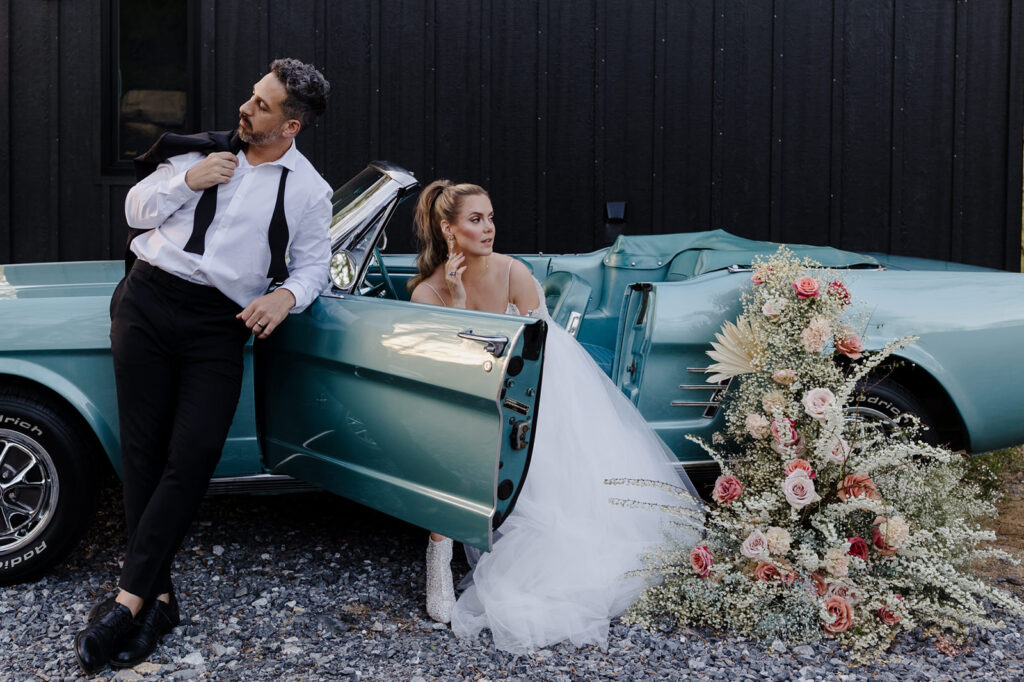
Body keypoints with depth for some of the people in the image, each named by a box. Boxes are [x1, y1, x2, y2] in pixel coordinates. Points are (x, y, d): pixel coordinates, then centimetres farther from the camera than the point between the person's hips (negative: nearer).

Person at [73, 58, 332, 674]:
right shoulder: (205, 147, 11)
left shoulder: (309, 191, 6)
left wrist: (286, 295, -11)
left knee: (192, 458, -14)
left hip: (218, 324, -2)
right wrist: (188, 181, -4)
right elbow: (136, 211, 13)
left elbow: (313, 264, 11)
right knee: (144, 450, -2)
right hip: (148, 300, 2)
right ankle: (159, 596, 4)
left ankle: (129, 598, -8)